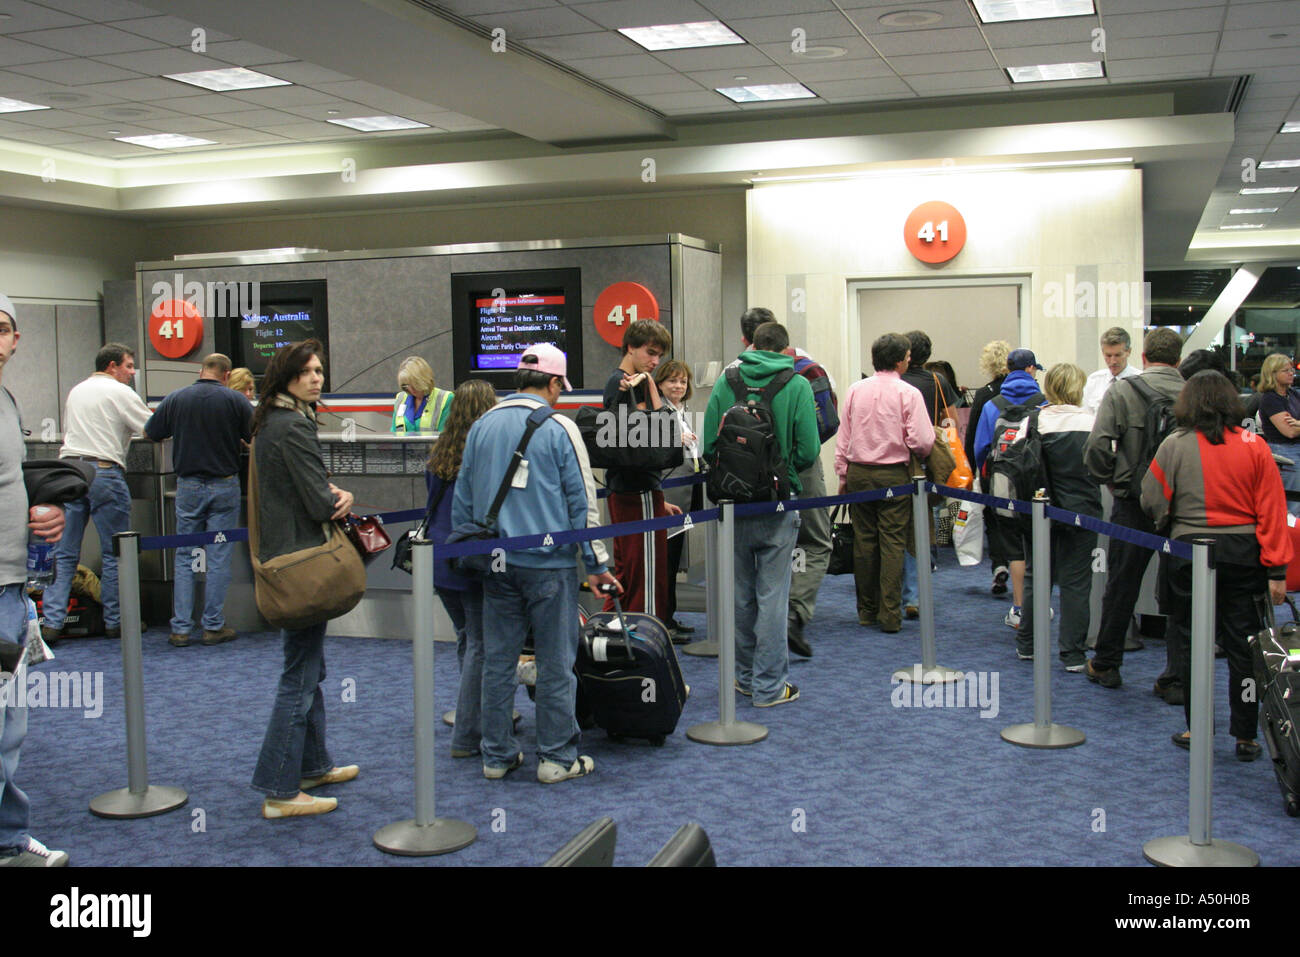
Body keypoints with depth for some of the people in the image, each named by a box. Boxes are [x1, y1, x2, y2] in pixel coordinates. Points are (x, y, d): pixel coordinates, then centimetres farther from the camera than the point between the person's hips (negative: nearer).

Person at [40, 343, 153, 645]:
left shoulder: (76, 391, 19)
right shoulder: (121, 393, -2)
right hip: (104, 471, -6)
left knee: (65, 553, 5)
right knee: (115, 553, 3)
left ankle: (51, 621, 0)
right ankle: (114, 621, 7)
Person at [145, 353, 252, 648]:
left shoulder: (175, 399, 0)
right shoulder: (235, 400, -6)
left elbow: (150, 433, 11)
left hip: (188, 485, 2)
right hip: (224, 485, -2)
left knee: (184, 557, 9)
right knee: (218, 558, 4)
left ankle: (181, 629, 8)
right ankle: (213, 627, 7)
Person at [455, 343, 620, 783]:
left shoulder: (481, 427, 9)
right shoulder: (559, 428, -6)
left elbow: (462, 499, 15)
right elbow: (582, 501, -6)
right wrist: (595, 562, 1)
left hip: (495, 564, 5)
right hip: (548, 563, -5)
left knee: (497, 660, 10)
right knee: (555, 663, 4)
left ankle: (497, 755, 18)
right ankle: (557, 757, 10)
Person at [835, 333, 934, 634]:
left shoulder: (855, 391, 3)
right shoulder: (908, 394, -9)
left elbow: (842, 437, 7)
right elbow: (922, 442, -12)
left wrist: (843, 475, 14)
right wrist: (915, 455, 11)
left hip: (858, 473, 4)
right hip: (893, 475, -4)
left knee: (864, 542, 10)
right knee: (892, 543, 0)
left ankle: (866, 610, 18)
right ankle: (889, 615, -1)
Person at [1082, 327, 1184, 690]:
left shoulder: (1121, 392, -7)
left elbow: (1097, 446, -14)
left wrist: (1110, 480, 2)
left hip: (1133, 504, -1)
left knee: (1121, 586, 10)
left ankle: (1105, 664, 20)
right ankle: (1179, 676, 14)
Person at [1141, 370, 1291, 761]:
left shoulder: (1175, 446, -7)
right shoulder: (1254, 446, -2)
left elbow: (1152, 502, -2)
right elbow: (1272, 511, -4)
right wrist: (1277, 569, -1)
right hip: (1244, 554, 1)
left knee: (1192, 644, 10)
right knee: (1243, 645, 8)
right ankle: (1245, 737, 13)